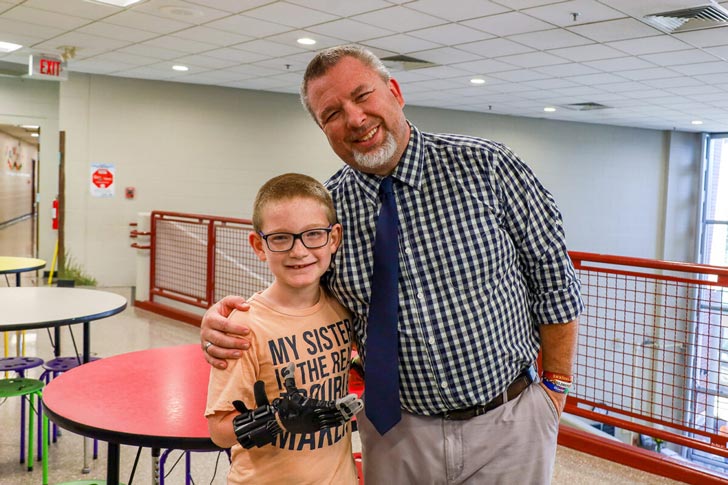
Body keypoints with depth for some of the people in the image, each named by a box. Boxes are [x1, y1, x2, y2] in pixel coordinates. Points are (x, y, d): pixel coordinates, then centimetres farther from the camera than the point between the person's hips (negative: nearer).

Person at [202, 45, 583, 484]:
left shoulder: (486, 167, -11)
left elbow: (555, 278, -4)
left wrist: (556, 385, -2)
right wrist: (223, 321, -14)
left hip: (508, 422, -1)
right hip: (396, 432, 2)